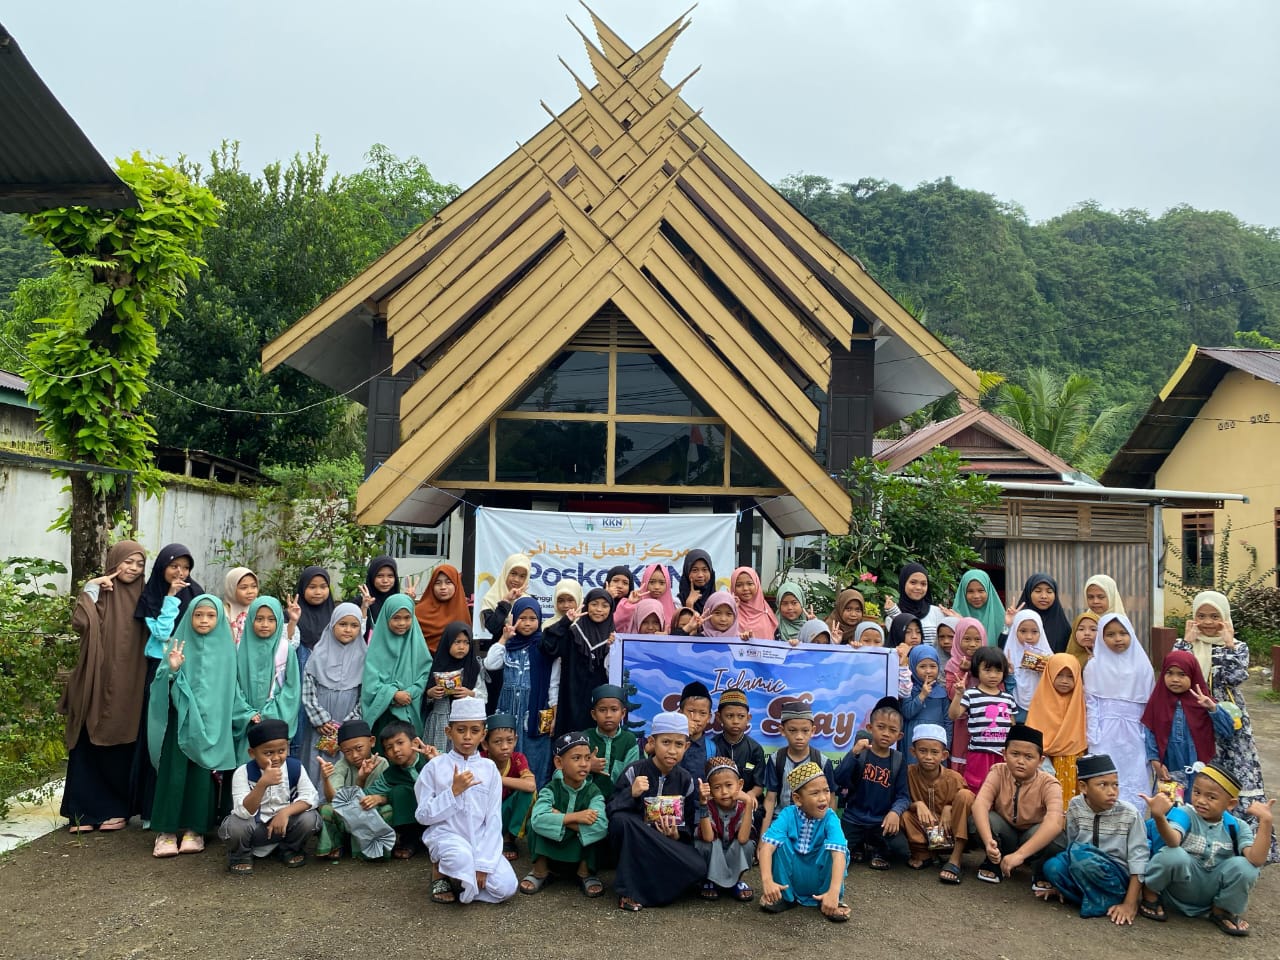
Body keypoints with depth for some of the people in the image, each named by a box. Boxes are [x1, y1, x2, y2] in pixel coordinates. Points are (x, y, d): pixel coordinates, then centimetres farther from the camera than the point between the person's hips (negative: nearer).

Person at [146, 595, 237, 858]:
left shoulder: (225, 648, 5)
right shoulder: (179, 644, 2)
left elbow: (230, 689, 9)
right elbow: (164, 685, -3)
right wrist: (172, 669, -23)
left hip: (210, 722, 1)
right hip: (180, 720, -1)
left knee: (201, 776, 1)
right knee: (173, 774, -6)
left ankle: (194, 829, 11)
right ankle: (166, 831, 2)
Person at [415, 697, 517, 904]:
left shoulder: (489, 768, 0)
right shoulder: (435, 767, -4)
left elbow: (493, 820, -2)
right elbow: (423, 815, -5)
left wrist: (483, 864, -11)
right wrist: (454, 791, -17)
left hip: (480, 840, 3)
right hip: (446, 834, -2)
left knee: (506, 886, -19)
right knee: (461, 855, -37)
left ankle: (461, 878, 8)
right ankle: (441, 875, -2)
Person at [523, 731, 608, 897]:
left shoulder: (593, 792, -14)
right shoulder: (550, 790, -14)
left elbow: (601, 826, -35)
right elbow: (538, 820, -35)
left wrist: (560, 818, -30)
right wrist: (573, 817, -37)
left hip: (579, 853, 0)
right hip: (550, 851, 0)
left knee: (593, 826, -27)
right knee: (534, 825, -26)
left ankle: (585, 872, -6)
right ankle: (540, 871, -7)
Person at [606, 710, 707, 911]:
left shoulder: (686, 780, 0)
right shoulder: (634, 772, -9)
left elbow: (688, 825, 5)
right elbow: (610, 811, -14)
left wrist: (676, 834, -17)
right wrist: (631, 794, -31)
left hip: (670, 844, 2)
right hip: (633, 844, -2)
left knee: (697, 868, -28)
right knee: (621, 820, -35)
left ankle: (645, 888, -8)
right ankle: (629, 889, -24)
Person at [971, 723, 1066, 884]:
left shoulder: (1049, 784, -23)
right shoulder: (998, 773, -16)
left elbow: (1054, 822, -41)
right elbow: (979, 804, -32)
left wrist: (1020, 854, -53)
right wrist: (988, 841, -52)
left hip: (1035, 840, -2)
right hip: (1005, 836, 2)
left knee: (1055, 839, -35)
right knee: (987, 818, -29)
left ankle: (1041, 873, -3)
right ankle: (995, 864, -2)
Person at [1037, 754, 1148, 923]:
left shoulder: (1130, 814, -13)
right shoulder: (1075, 807, -4)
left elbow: (1138, 858, -11)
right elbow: (1069, 845, 5)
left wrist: (1130, 904, -16)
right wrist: (1060, 883, 7)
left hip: (1117, 879, -3)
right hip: (1083, 875, 3)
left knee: (1080, 853, -32)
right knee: (1052, 866, -27)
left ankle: (1106, 901, -12)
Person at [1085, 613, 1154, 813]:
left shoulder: (1142, 665, 5)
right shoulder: (1095, 666, 1)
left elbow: (1150, 705, 7)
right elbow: (1091, 704, 0)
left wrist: (1149, 737, 3)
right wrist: (1094, 740, -5)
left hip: (1134, 737, 2)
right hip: (1106, 737, -1)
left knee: (1135, 787, 1)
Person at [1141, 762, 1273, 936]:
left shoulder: (1237, 826, -4)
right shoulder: (1185, 814, -13)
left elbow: (1257, 859, -21)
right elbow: (1173, 841, -36)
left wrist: (1265, 821, -28)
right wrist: (1159, 817, -56)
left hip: (1211, 893, 3)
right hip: (1179, 887, -3)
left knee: (1244, 866, -23)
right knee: (1173, 855, -34)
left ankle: (1221, 911, 6)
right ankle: (1150, 894, -2)